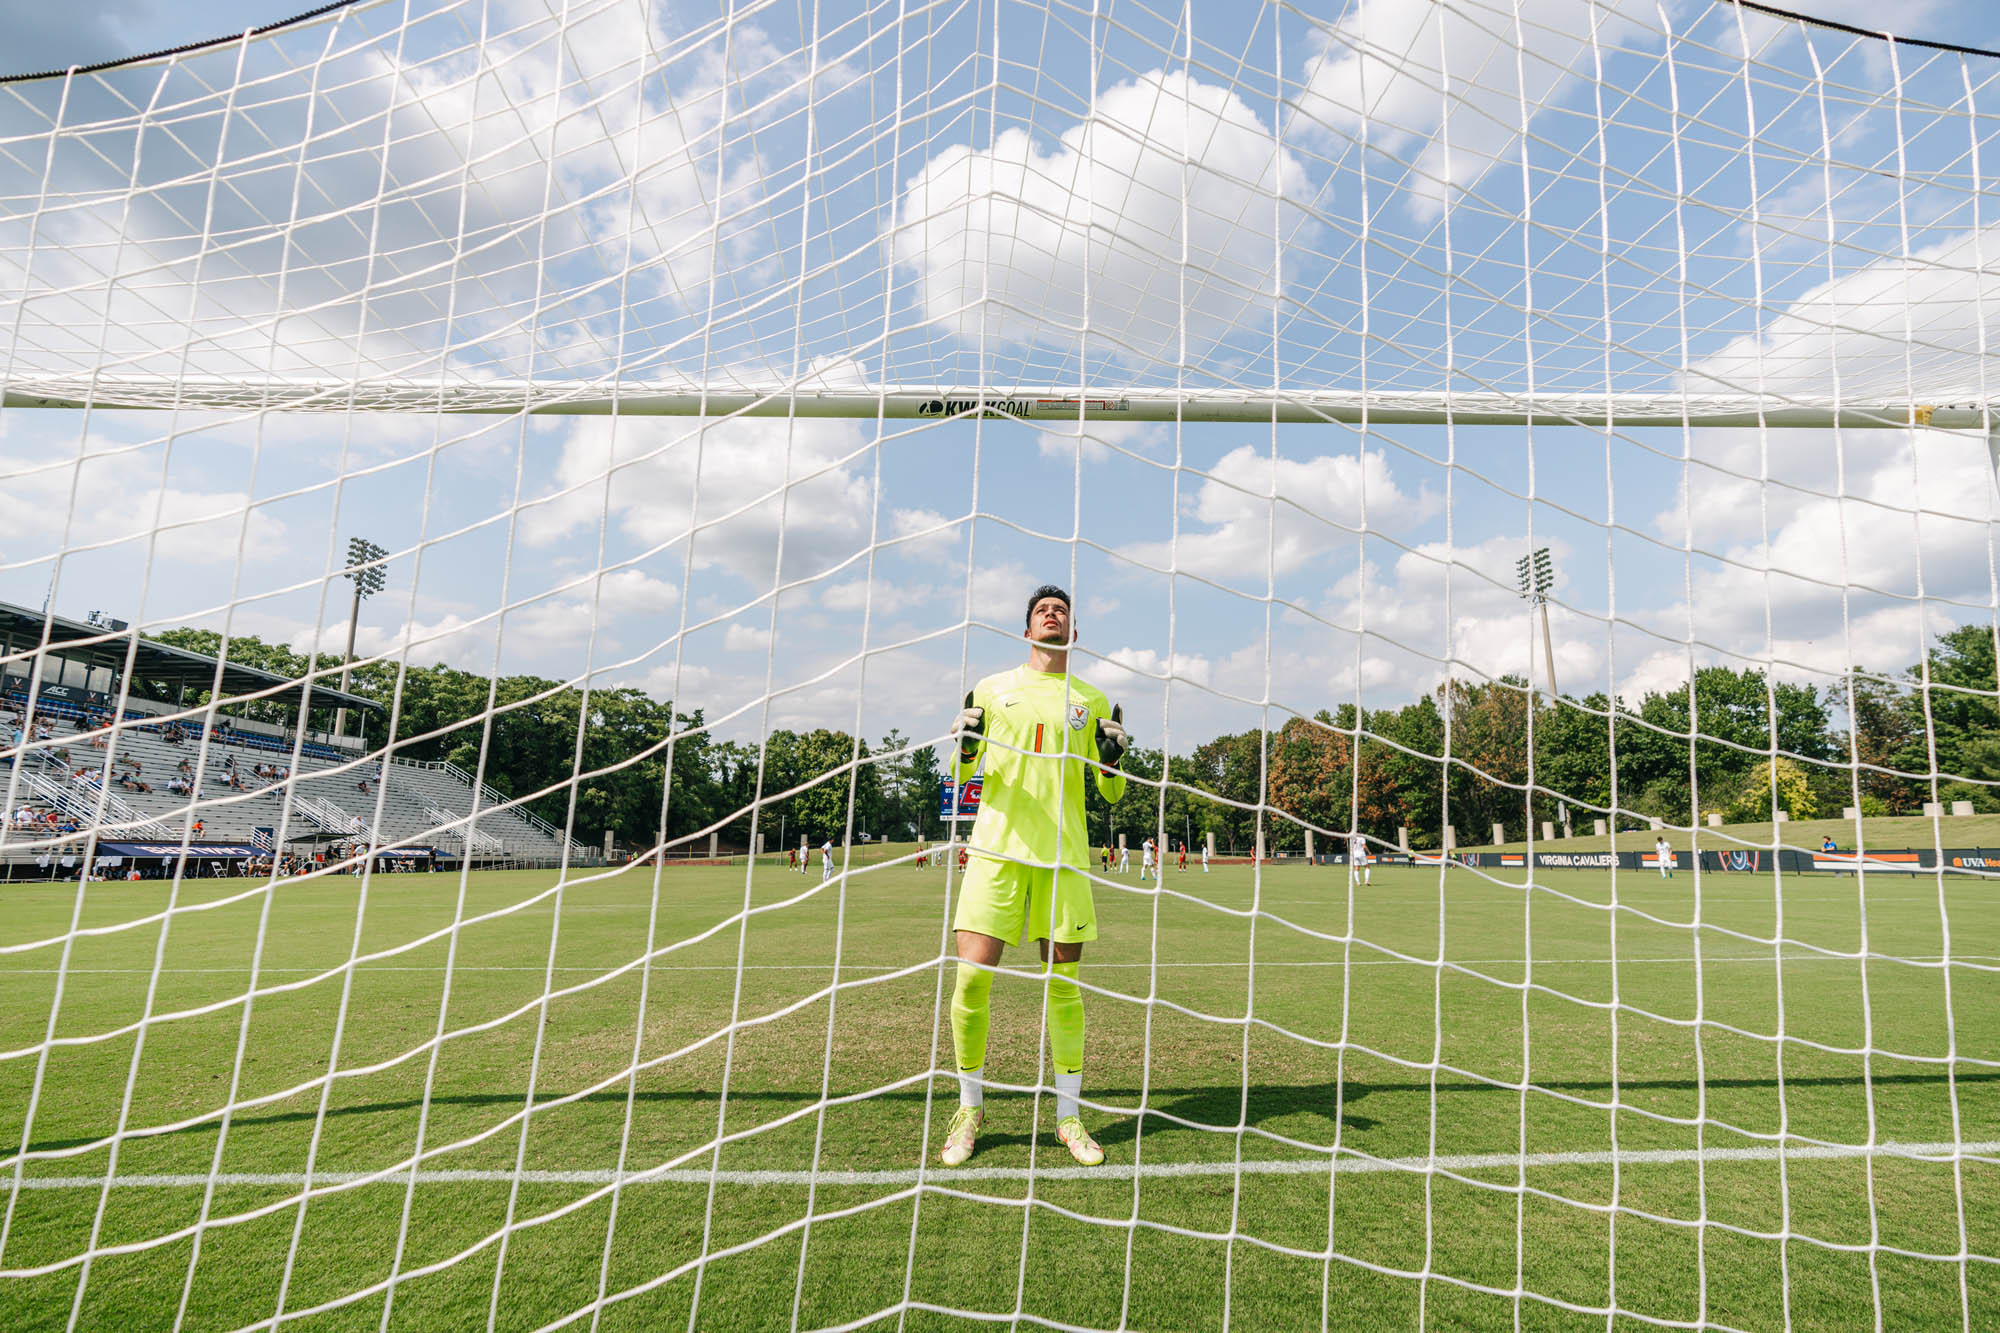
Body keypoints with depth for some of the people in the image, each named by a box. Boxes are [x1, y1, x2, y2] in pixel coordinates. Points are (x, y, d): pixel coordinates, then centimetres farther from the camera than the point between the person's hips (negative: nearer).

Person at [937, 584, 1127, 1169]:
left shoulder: (1093, 700, 12)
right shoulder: (991, 689, 10)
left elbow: (1112, 793, 14)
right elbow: (959, 774, 13)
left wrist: (1113, 755, -7)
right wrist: (964, 747, -9)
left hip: (1063, 854, 1)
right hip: (997, 846, -1)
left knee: (1063, 985, 4)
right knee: (972, 975, -6)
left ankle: (1068, 1116, 20)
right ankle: (970, 1108, 15)